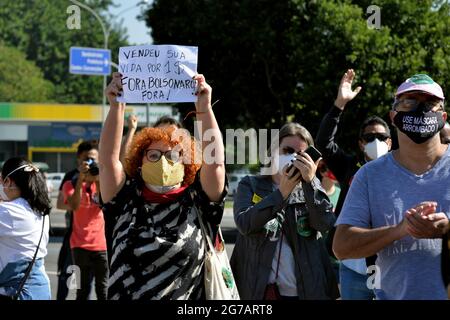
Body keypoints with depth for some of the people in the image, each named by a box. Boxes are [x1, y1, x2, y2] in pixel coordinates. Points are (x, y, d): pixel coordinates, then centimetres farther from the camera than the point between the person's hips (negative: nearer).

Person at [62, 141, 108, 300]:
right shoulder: (71, 184, 1)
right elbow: (74, 206, -17)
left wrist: (98, 181, -18)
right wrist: (80, 179, -23)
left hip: (101, 244, 1)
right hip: (80, 244, -1)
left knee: (103, 289, 1)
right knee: (83, 288, 0)